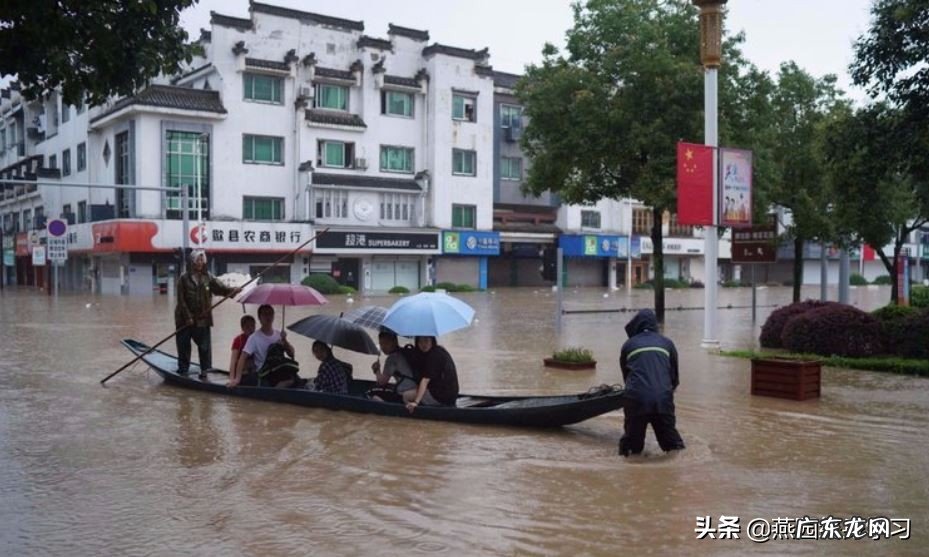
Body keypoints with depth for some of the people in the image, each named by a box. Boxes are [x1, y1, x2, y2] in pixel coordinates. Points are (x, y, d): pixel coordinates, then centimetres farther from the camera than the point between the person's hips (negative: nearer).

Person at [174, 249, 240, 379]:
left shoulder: (208, 277, 3)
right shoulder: (184, 278, -5)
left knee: (204, 345, 0)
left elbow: (220, 288, -6)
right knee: (183, 345, 8)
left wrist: (232, 290, -25)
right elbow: (181, 300, -7)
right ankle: (183, 369, 23)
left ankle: (205, 370, 10)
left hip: (203, 318, 1)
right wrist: (188, 317, -13)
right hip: (185, 318, -1)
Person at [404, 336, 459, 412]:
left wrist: (416, 402, -27)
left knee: (407, 396, -5)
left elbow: (425, 380, -24)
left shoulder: (434, 355, -18)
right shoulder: (439, 351, 10)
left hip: (442, 397, -10)